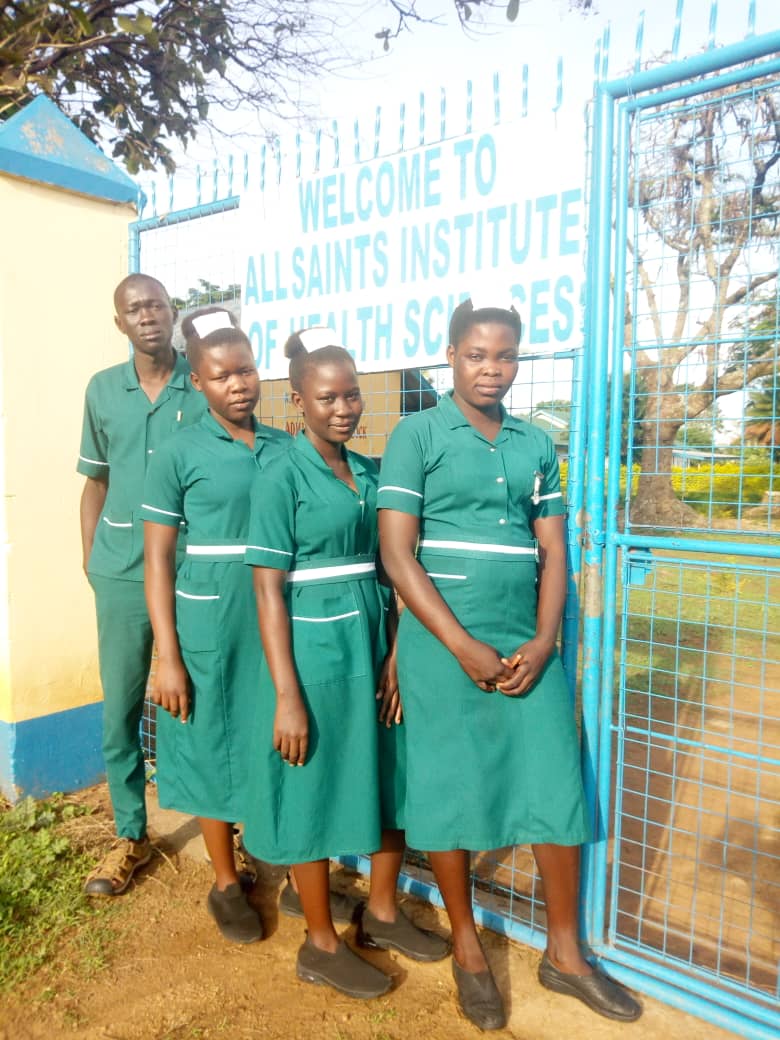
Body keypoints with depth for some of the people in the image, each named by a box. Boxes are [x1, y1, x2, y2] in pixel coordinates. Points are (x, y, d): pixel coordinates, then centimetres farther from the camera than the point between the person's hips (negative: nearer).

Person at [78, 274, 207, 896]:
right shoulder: (102, 390, 7)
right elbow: (96, 482, 14)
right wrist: (90, 559, 8)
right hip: (122, 573, 3)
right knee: (119, 709, 10)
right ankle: (131, 837, 28)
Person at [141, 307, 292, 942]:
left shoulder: (286, 449, 4)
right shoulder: (179, 455, -6)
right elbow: (157, 560, -6)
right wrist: (168, 655, -9)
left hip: (280, 623, 3)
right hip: (209, 630, -3)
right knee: (215, 749, 10)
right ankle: (227, 885, 31)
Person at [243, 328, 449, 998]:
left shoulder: (369, 473, 7)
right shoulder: (282, 478, -11)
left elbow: (383, 568, 9)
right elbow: (269, 591, -13)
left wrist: (395, 654, 3)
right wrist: (287, 696, -16)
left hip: (374, 647, 7)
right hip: (317, 653, -6)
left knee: (391, 780, 16)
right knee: (316, 795, 8)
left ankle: (382, 914, 38)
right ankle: (322, 945, 29)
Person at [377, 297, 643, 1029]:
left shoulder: (537, 445, 10)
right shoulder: (417, 435, -4)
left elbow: (552, 551, 8)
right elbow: (396, 555, -10)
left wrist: (543, 642, -6)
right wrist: (465, 647, -13)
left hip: (528, 647, 4)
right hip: (444, 648, -4)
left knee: (557, 791, 8)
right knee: (449, 795, 8)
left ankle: (564, 953, 30)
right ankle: (467, 950, 31)